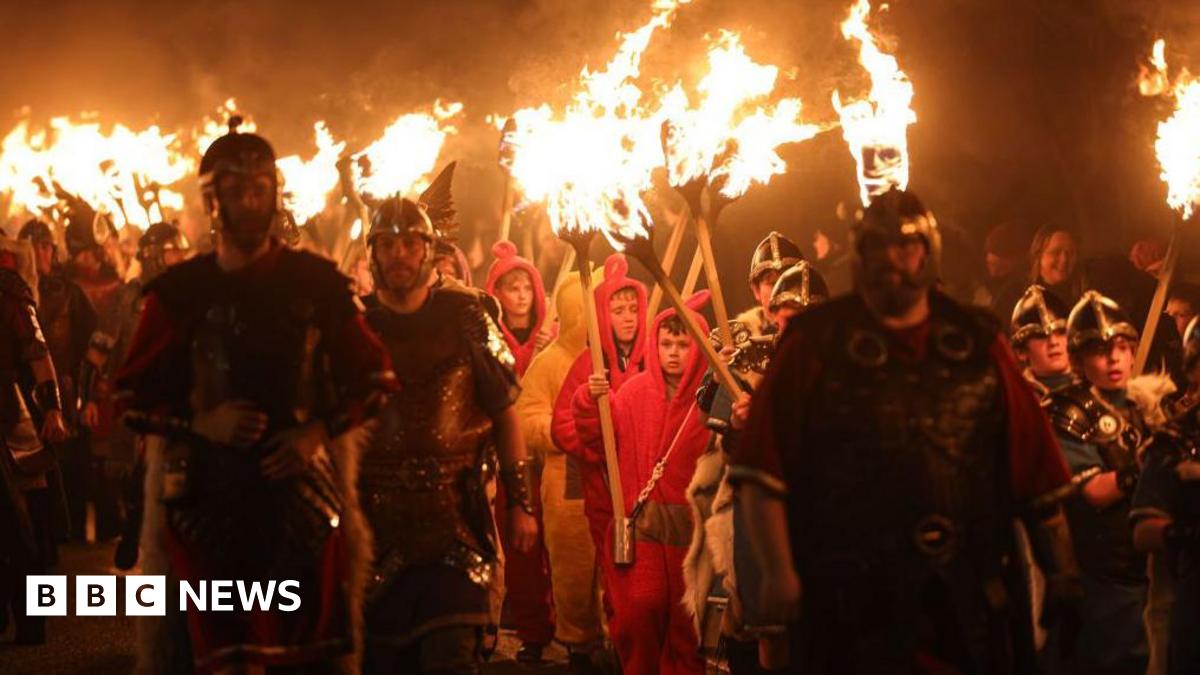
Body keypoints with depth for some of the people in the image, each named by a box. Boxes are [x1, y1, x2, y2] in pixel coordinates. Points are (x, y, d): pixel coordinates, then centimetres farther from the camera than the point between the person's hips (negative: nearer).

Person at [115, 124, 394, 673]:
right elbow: (131, 396, 6)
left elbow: (375, 376, 10)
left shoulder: (316, 281, 6)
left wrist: (320, 430, -6)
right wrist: (201, 423, -10)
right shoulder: (180, 290, 4)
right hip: (211, 494, -1)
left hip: (302, 486, 1)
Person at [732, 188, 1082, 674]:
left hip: (965, 607, 3)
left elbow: (1036, 471, 11)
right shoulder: (816, 343, 3)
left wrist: (1060, 569, 6)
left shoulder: (977, 345, 11)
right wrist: (778, 573, -12)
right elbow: (761, 472, -3)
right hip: (852, 610, -2)